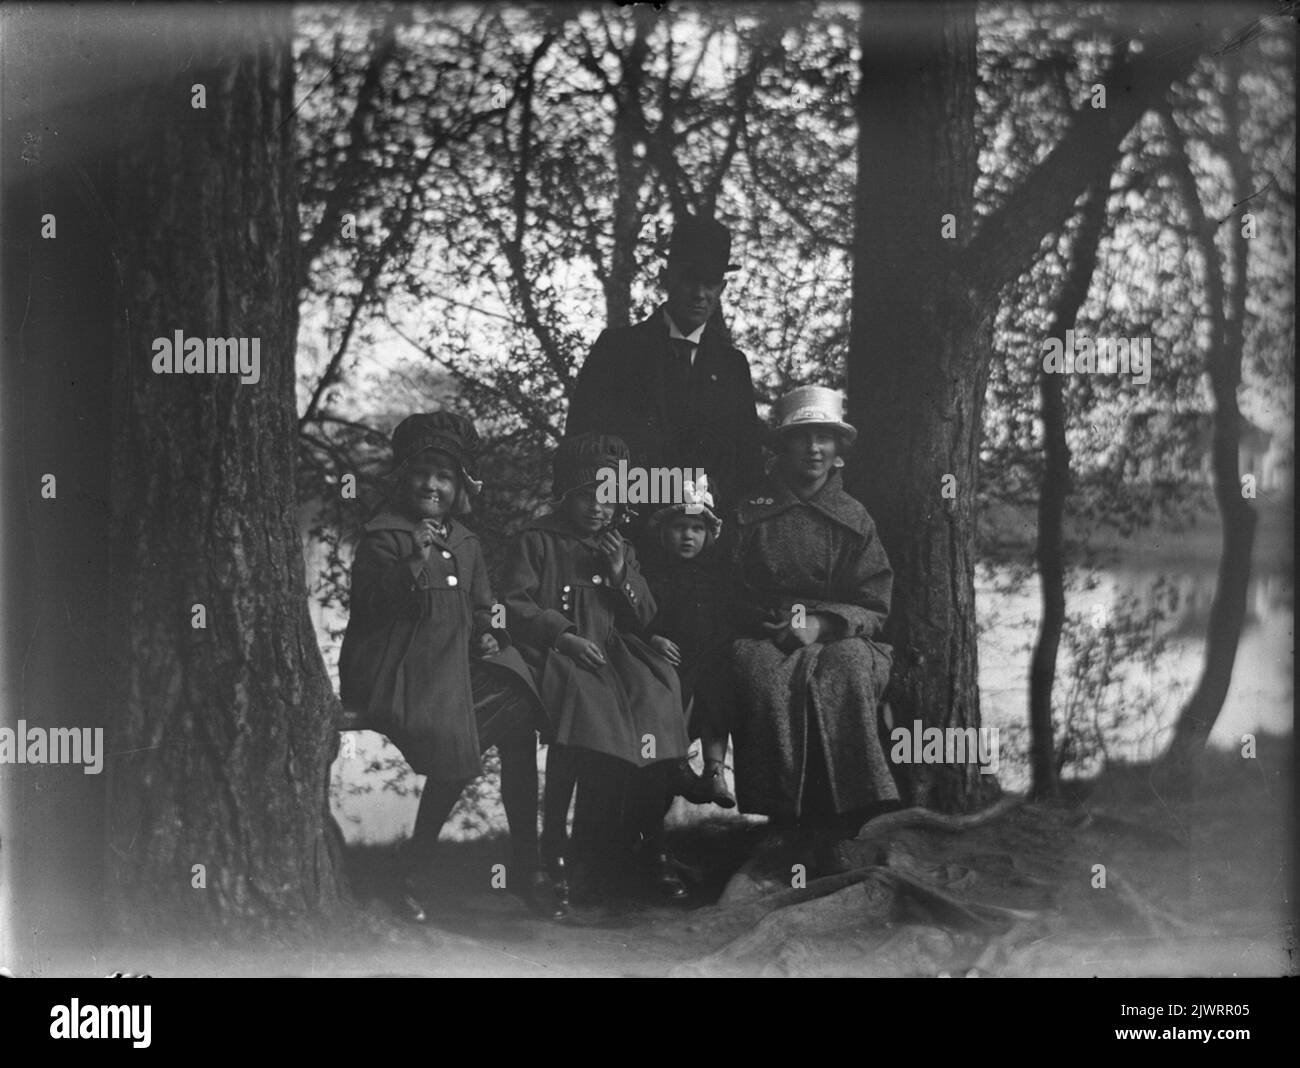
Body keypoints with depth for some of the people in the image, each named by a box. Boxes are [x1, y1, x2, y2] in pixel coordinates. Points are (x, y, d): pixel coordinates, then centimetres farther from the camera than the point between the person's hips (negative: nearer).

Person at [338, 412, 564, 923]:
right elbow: (379, 602, -12)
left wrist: (487, 632, 7)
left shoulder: (465, 543, 20)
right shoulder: (383, 538, 2)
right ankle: (416, 872, -11)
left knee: (518, 711, -23)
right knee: (454, 742, -30)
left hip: (461, 666, 6)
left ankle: (525, 866, -15)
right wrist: (415, 561, -25)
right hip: (399, 673, -5)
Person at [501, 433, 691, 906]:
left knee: (656, 694, -28)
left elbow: (643, 619, 22)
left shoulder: (622, 548, 25)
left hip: (614, 652, 4)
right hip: (551, 653, -4)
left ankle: (649, 845, -21)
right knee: (596, 703, -36)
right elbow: (514, 606, 3)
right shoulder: (536, 541, 11)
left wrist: (621, 576, 5)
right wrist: (562, 635, -11)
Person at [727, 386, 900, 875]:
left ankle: (831, 827, -33)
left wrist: (821, 623, -12)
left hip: (839, 637, 1)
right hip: (762, 638, 0)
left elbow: (873, 606, 7)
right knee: (763, 676, -35)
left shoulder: (854, 519, 15)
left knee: (848, 670, -35)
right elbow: (728, 594, 9)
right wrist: (779, 621, -8)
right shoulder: (749, 513, 12)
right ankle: (786, 821, -34)